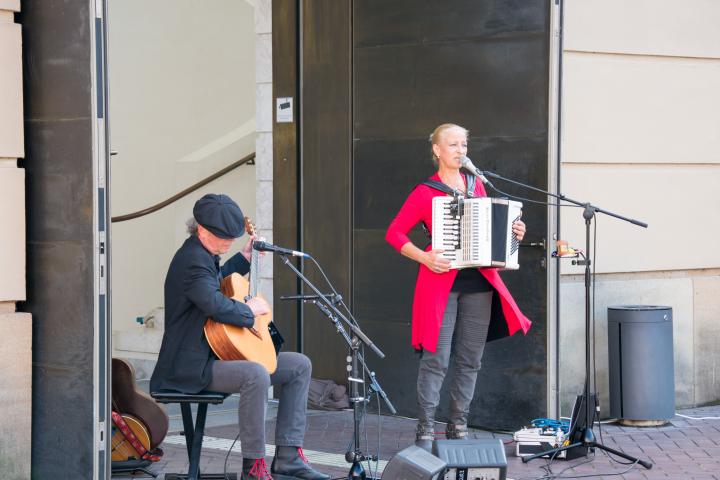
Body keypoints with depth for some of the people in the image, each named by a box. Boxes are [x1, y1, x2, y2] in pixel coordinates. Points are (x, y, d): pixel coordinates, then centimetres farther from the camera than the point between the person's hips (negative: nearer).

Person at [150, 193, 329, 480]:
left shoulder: (205, 255, 16)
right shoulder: (193, 260, -18)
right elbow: (218, 306, -33)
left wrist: (244, 258, 31)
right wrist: (250, 309, -15)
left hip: (221, 353, 11)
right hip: (194, 366, -11)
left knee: (300, 365, 6)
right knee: (256, 375, -38)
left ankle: (288, 456, 1)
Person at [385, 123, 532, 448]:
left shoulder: (477, 186, 12)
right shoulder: (425, 193, -3)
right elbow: (394, 233, -3)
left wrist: (512, 235, 3)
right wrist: (424, 257, -15)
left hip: (479, 283, 5)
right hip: (441, 283, -5)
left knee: (470, 360, 8)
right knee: (436, 359, -8)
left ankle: (458, 430, 17)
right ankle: (425, 433, -3)